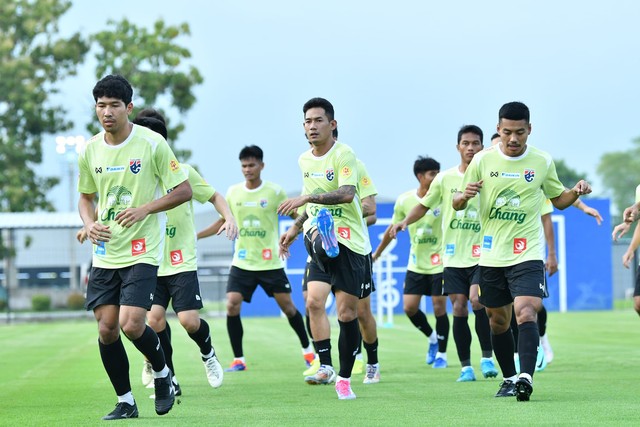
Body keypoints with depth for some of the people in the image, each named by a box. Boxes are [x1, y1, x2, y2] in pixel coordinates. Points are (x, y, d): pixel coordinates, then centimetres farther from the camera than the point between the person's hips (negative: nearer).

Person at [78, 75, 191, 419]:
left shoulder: (152, 144, -10)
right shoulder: (90, 151, 3)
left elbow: (183, 190, -6)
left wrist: (145, 210, -18)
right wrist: (89, 224, -3)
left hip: (142, 252, -5)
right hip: (105, 254, 5)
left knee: (131, 325, -16)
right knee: (106, 329, 0)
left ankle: (162, 372, 14)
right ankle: (125, 401, 16)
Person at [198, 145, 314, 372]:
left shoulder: (274, 192, -5)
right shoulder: (233, 192, 4)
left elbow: (296, 217, 3)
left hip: (270, 262, -2)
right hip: (242, 262, 2)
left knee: (287, 306, 2)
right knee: (232, 306, -13)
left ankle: (307, 349, 24)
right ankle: (238, 359, -3)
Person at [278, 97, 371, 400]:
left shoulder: (344, 155, -10)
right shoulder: (304, 160, 12)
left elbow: (347, 194, -27)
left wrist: (309, 197, -34)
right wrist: (295, 228, 25)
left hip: (351, 242, -5)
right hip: (320, 238, 5)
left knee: (347, 313, -1)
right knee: (314, 300, -24)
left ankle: (344, 378, 13)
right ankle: (325, 366, -29)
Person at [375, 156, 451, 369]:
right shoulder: (404, 200, -4)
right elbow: (393, 228, 10)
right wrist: (377, 253, 17)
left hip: (439, 262, -3)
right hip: (416, 263, 3)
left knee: (439, 307, -2)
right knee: (409, 307, -2)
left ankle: (441, 354, 13)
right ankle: (432, 337, 25)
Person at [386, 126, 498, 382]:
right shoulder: (445, 179, 4)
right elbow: (424, 205, 14)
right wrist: (405, 222, -1)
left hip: (480, 255, -2)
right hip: (453, 257, 2)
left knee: (477, 301, -19)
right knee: (459, 308, -2)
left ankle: (487, 358, -5)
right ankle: (465, 367, 7)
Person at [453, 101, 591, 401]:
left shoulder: (543, 162, 0)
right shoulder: (483, 160, 0)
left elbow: (558, 199, 15)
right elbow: (456, 204, 7)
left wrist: (576, 192, -7)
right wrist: (464, 196, -17)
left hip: (527, 254, -2)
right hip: (491, 256, 2)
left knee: (526, 314, -21)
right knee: (498, 321, 11)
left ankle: (525, 377, -29)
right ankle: (509, 379, 27)